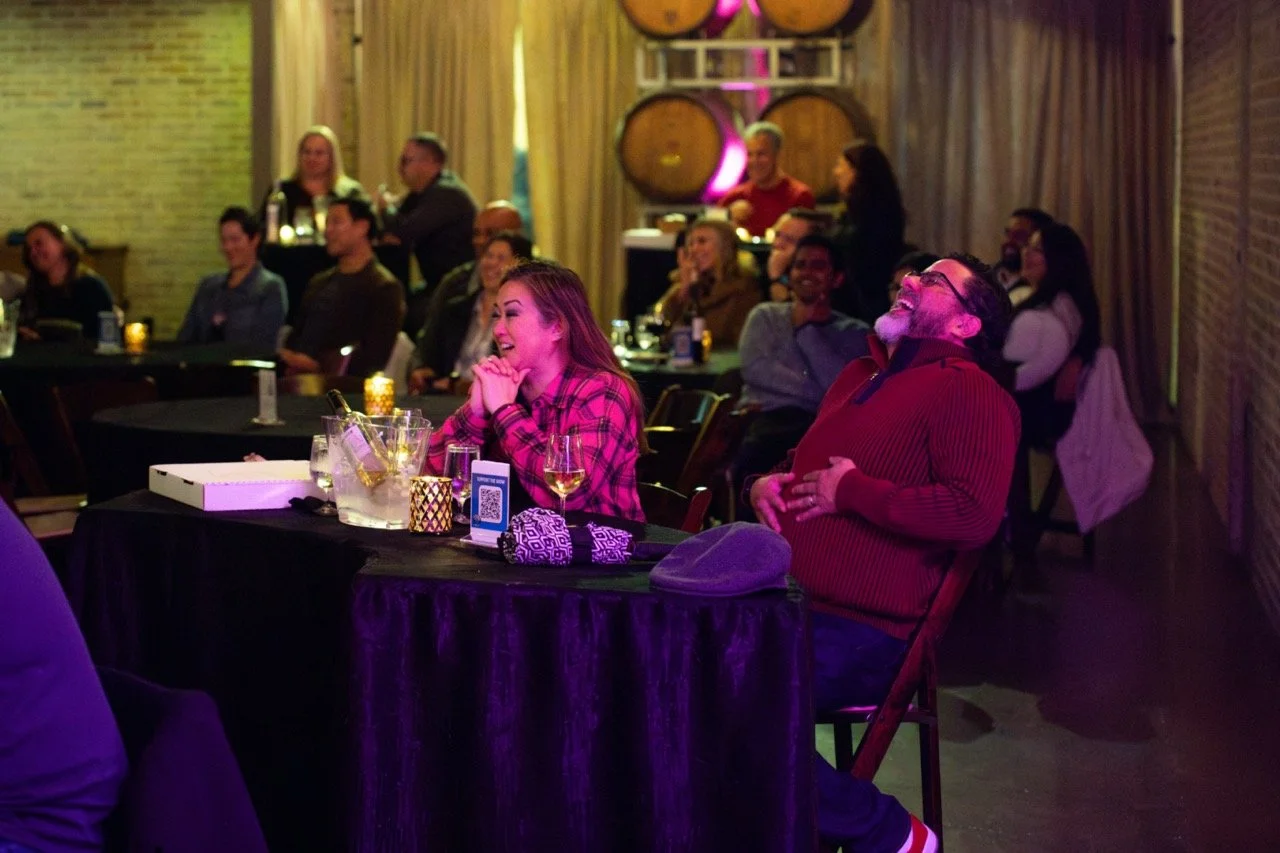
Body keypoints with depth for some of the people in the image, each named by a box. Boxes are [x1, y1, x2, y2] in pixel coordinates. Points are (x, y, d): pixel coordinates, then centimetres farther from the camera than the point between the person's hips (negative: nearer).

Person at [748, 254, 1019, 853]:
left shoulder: (968, 391, -6)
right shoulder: (859, 376, 22)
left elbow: (975, 515, -21)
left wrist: (851, 491, -13)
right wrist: (766, 482, 15)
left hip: (858, 630, -9)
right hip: (787, 605, 9)